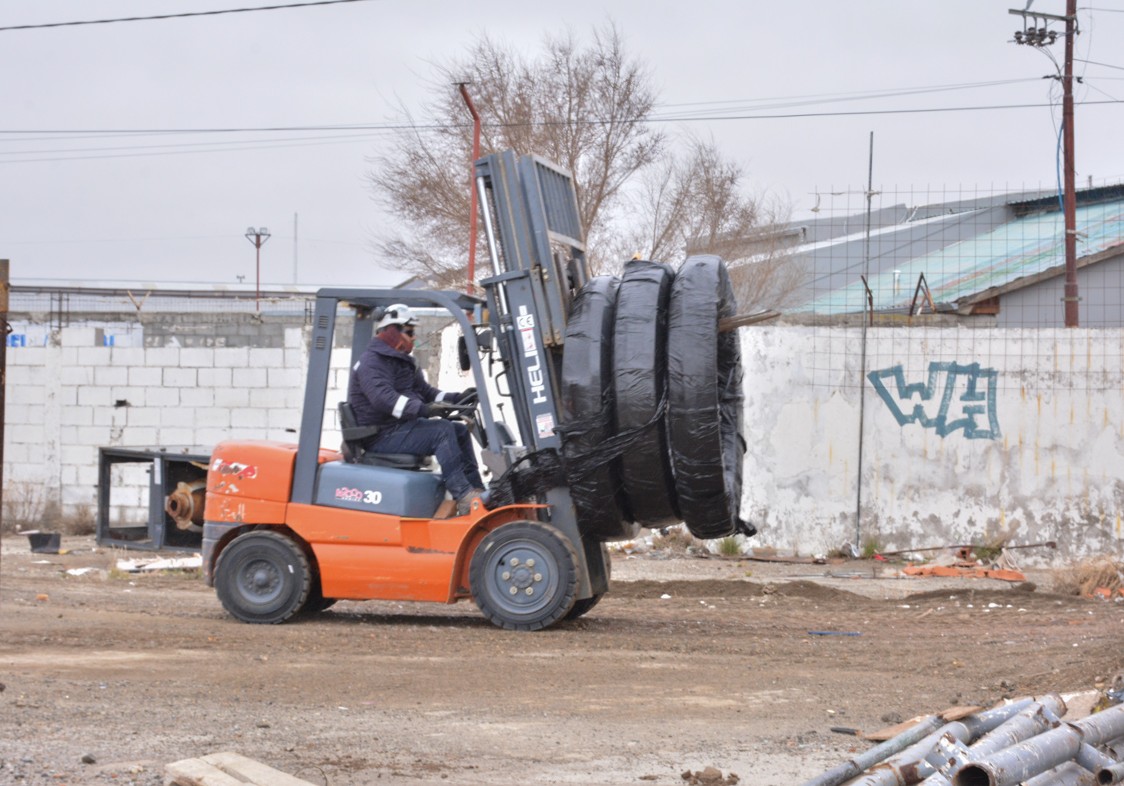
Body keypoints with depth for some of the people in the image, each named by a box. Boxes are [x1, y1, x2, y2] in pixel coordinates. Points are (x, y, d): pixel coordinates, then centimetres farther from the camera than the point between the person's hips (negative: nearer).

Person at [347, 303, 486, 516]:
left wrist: (457, 398, 4)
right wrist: (422, 409, -41)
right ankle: (464, 498, -29)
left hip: (403, 426, 11)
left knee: (460, 431, 5)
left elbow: (426, 392, 21)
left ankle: (476, 491, -1)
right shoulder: (372, 363, -14)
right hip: (382, 437, -11)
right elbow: (384, 398, -31)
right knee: (442, 430, -25)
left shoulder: (404, 362, 20)